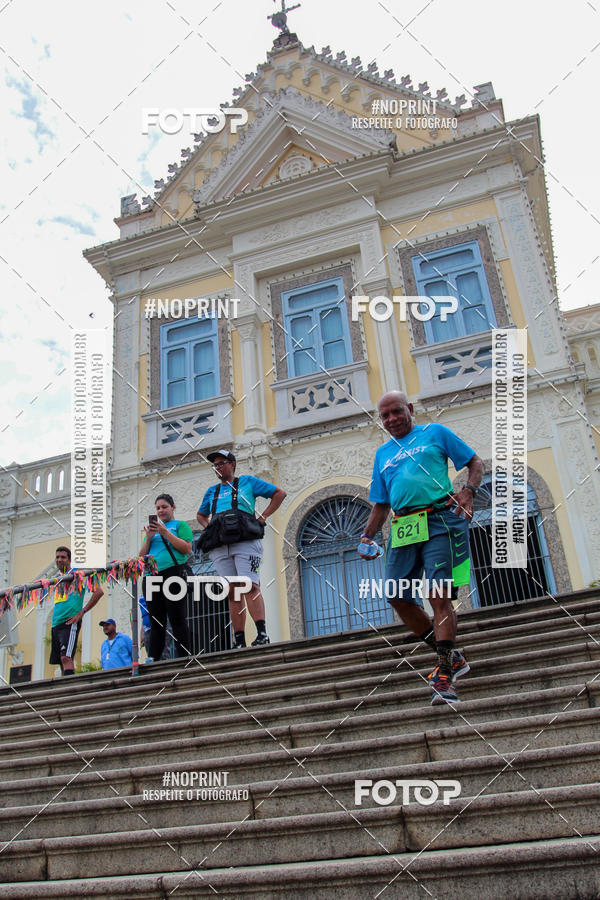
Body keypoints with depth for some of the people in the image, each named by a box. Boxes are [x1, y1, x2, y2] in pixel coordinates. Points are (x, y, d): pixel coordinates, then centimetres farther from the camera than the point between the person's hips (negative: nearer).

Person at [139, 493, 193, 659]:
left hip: (172, 573, -5)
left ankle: (184, 657, -6)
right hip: (151, 576, 5)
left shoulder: (180, 525, 10)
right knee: (156, 622, 5)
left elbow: (187, 548, -6)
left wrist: (165, 532, -10)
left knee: (177, 619, -7)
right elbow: (141, 556, 19)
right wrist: (148, 538, 2)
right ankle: (153, 659, 5)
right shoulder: (153, 528, 24)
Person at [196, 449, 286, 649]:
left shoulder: (247, 481, 13)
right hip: (220, 547, 4)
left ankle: (262, 634, -21)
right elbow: (201, 515, 41)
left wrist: (262, 517, 2)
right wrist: (208, 528, 18)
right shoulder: (212, 491, 25)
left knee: (250, 587, -17)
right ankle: (239, 641, -1)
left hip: (245, 541, -4)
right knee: (232, 593, -1)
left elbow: (279, 493, 13)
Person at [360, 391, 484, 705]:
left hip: (439, 521, -6)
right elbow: (381, 504, 24)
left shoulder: (435, 433, 12)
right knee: (400, 599, 3)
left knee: (439, 596, -14)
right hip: (402, 527, 6)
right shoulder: (383, 453, 23)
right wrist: (367, 536, 11)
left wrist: (468, 490, -8)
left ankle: (445, 675, -11)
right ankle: (451, 657, 17)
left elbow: (476, 462, 11)